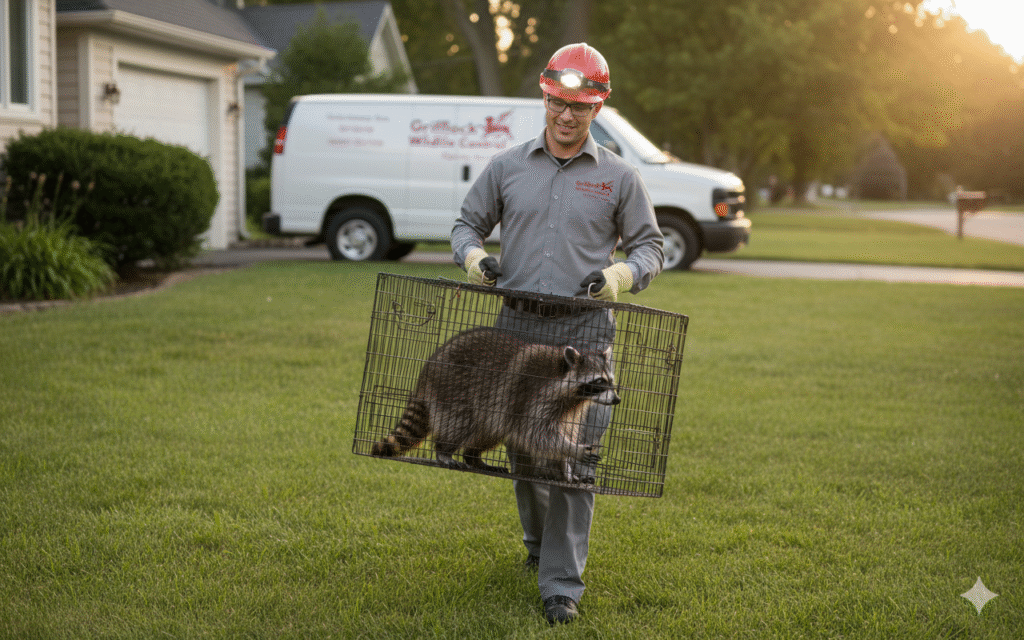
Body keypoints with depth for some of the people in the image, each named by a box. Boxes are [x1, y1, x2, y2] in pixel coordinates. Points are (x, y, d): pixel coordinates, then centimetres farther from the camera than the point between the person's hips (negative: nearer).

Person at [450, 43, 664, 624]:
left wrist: (621, 275, -12)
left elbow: (651, 247, 9)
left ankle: (562, 583, 1)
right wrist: (473, 255, -5)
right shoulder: (507, 167, 9)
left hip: (584, 332, -2)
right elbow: (468, 223, 17)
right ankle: (539, 540, 38)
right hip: (517, 326, 2)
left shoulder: (619, 177, 4)